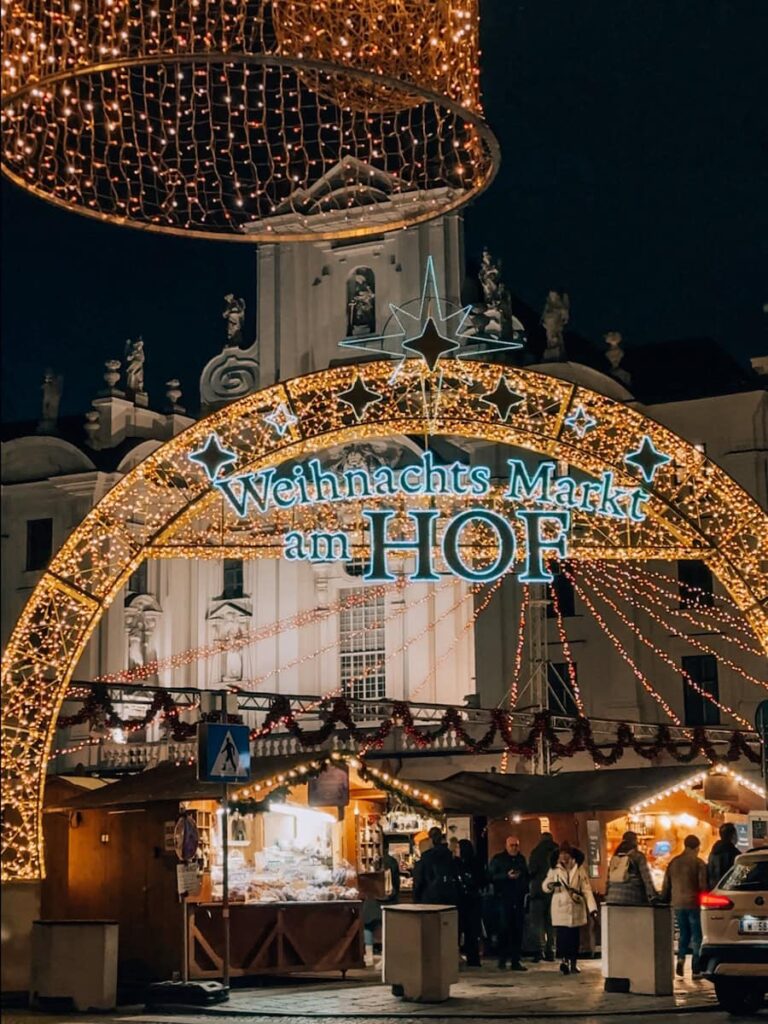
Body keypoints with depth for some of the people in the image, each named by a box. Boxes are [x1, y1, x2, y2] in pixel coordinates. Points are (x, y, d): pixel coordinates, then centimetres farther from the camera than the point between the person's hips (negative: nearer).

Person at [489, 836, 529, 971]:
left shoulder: (521, 859, 17)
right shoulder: (498, 859, 1)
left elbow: (526, 876, 24)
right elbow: (491, 876, -8)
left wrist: (525, 891, 10)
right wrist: (507, 876, -19)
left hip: (519, 900, 4)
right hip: (504, 899, -4)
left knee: (518, 930, 2)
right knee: (505, 929, -5)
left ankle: (515, 961, 7)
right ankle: (502, 960, 1)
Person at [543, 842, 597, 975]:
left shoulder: (579, 868, 6)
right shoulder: (554, 869, 6)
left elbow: (586, 888, 1)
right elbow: (544, 886, 6)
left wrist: (592, 907, -8)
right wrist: (550, 885, -19)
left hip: (576, 907, 1)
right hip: (560, 907, -1)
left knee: (574, 936, 4)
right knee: (562, 936, -12)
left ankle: (573, 963, 12)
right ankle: (563, 961, -12)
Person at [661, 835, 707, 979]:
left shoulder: (673, 862, 8)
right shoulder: (698, 863, -8)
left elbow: (666, 886, 11)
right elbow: (703, 885, -12)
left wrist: (665, 901, 19)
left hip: (678, 904, 5)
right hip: (694, 903, -4)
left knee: (683, 934, 17)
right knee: (696, 936, 4)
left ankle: (681, 959, -4)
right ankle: (696, 969, 2)